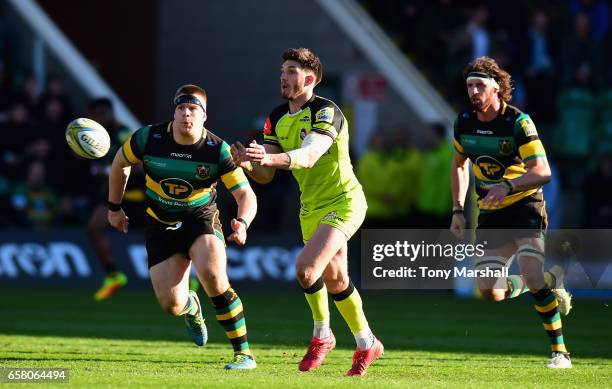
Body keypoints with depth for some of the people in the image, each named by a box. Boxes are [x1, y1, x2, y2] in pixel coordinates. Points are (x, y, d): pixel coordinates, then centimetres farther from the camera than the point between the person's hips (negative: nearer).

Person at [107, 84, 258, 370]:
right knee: (171, 305, -8)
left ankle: (243, 353, -16)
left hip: (201, 218, -2)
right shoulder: (148, 139, -15)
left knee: (213, 276, -30)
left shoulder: (217, 150, -18)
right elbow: (120, 163, 6)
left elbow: (246, 195, -19)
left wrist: (242, 223, -40)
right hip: (160, 224, 2)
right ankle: (191, 306, 35)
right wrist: (114, 207, 13)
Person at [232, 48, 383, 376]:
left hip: (343, 202, -8)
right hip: (311, 207, 8)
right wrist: (247, 163, -21)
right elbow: (265, 175, 1)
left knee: (306, 267, -23)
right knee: (334, 279, 15)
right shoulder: (277, 118, 3)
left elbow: (310, 156, -37)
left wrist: (272, 158, -53)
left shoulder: (327, 112, -20)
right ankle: (366, 344, 33)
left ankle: (322, 334, -1)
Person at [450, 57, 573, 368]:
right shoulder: (464, 122, 1)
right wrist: (458, 210, 12)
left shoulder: (518, 122, -17)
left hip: (525, 205, -6)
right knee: (488, 291, -6)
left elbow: (542, 172, -24)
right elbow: (458, 164, 18)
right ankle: (550, 280, 24)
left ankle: (559, 351, -12)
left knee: (531, 275, -25)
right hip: (490, 214, 6)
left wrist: (508, 186, -39)